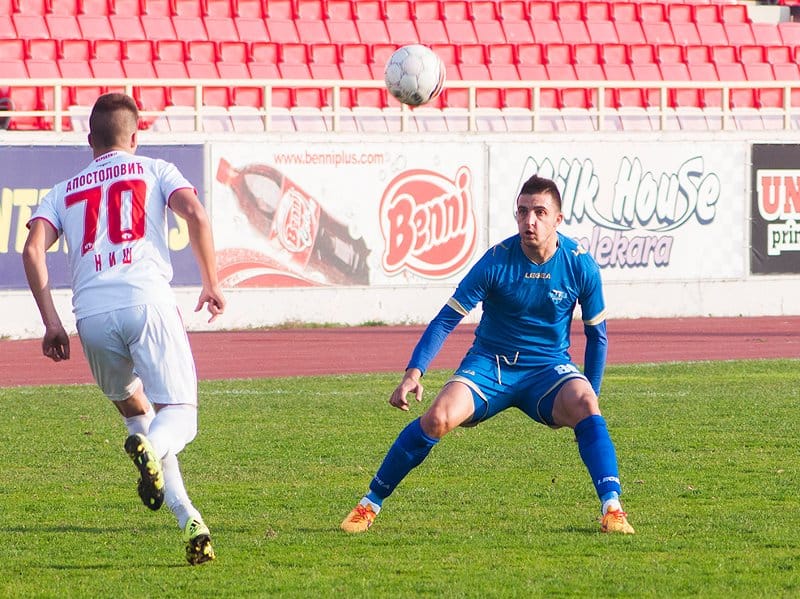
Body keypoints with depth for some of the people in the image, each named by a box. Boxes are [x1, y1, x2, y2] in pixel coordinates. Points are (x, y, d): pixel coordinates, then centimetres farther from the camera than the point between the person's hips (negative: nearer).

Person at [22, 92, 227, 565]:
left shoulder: (65, 191, 25)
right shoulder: (154, 170, 19)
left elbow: (33, 248, 9)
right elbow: (195, 213, 0)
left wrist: (52, 323, 10)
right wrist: (212, 282, 8)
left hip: (92, 313, 3)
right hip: (147, 300, -3)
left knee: (131, 402, 23)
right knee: (179, 413, -1)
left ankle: (187, 516, 3)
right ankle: (152, 447, -40)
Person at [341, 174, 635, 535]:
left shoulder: (580, 265, -9)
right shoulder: (497, 261, -14)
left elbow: (596, 335, 5)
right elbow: (447, 319, -13)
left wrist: (590, 396, 3)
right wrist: (414, 372, -25)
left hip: (548, 369, 1)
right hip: (489, 365, -1)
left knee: (584, 405, -32)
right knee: (439, 418, -25)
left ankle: (611, 507, -29)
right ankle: (369, 505, -8)